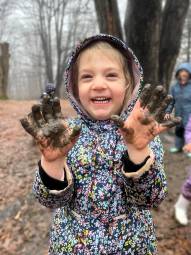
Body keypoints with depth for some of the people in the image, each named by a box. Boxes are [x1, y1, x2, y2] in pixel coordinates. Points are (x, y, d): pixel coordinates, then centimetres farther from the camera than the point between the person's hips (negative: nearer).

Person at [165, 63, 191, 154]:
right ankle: (178, 147, 35)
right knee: (178, 130, 18)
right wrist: (168, 112, 2)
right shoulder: (174, 87, 0)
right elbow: (171, 101, 8)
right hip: (178, 114, 5)